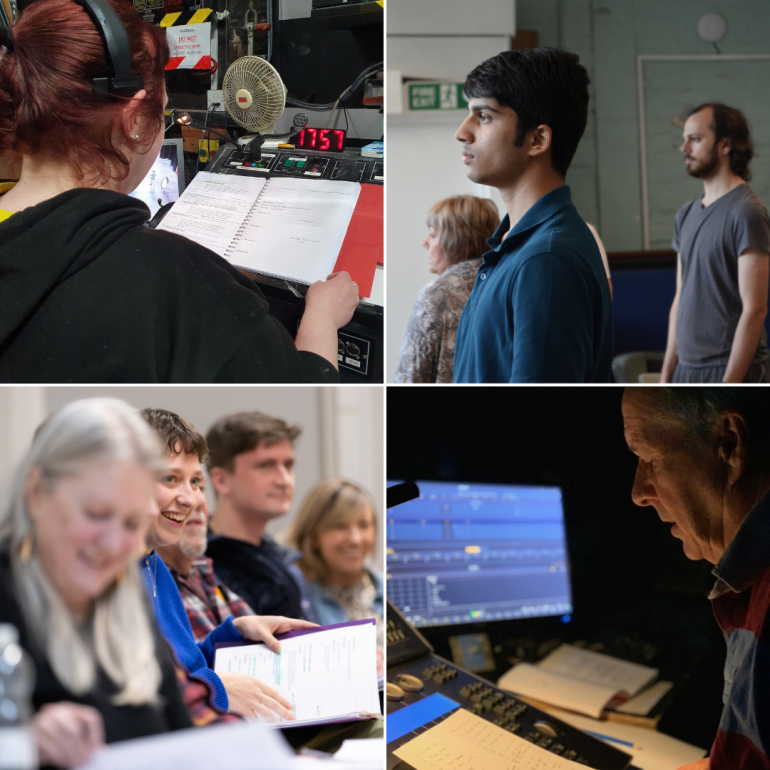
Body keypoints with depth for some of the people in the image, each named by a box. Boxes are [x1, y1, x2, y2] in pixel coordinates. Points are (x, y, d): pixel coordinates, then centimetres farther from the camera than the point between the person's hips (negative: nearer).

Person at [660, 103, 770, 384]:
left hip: (731, 371, -7)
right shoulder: (687, 214, 14)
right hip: (686, 370, 8)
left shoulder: (746, 212, -11)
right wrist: (666, 375, 13)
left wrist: (729, 384, -20)